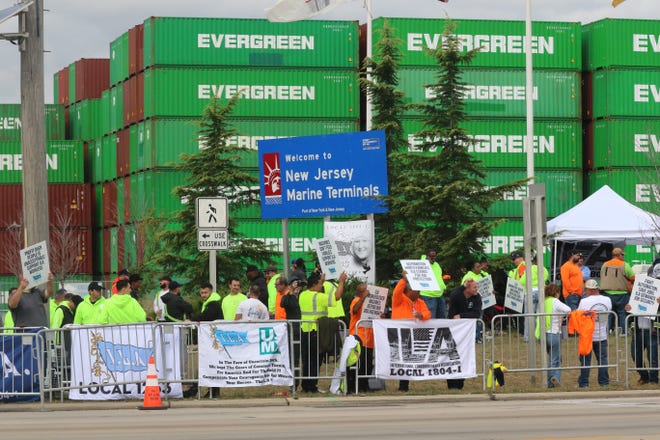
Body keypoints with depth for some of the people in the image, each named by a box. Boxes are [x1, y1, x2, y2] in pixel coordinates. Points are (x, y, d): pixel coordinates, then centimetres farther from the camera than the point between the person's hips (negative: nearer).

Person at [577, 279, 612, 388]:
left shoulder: (584, 302, -16)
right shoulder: (607, 300, -4)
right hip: (602, 335, 3)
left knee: (585, 360, 5)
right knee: (602, 359, 10)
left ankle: (583, 383, 8)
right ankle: (604, 381, 10)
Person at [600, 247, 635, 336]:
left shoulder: (605, 265, 6)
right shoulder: (624, 265, -9)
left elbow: (602, 278, 14)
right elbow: (633, 278, -6)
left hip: (607, 293, 4)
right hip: (621, 294, -4)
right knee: (622, 313, 3)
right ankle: (623, 331, 2)